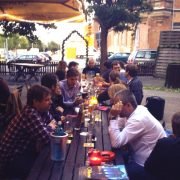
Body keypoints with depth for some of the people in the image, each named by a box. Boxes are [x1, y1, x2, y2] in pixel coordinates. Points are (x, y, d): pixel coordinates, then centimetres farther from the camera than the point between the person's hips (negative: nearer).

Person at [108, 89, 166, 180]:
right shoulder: (138, 110, -1)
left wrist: (114, 118, -27)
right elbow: (123, 133, 7)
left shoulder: (139, 119, -28)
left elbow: (116, 143, -28)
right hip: (141, 158, 9)